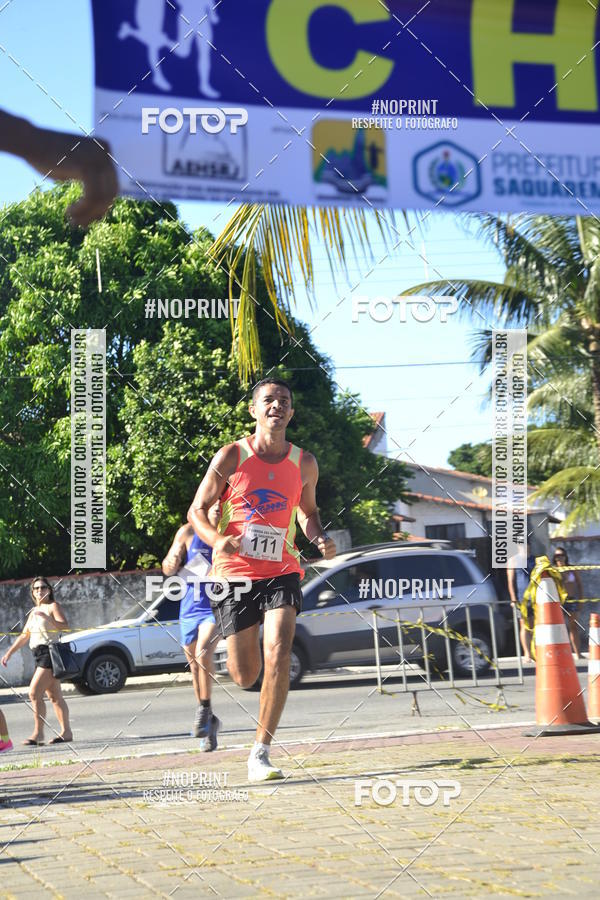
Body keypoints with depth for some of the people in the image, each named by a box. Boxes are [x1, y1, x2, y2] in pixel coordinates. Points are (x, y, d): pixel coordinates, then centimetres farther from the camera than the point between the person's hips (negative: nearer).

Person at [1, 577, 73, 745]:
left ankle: (38, 732, -15)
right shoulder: (34, 612, 20)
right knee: (55, 696, 8)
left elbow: (65, 626, -19)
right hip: (40, 655, 9)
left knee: (34, 693, -16)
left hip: (50, 652, -9)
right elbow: (24, 636, 24)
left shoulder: (53, 606, -4)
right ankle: (66, 732, 11)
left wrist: (47, 618, -33)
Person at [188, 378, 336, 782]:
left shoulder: (304, 463, 5)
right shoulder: (231, 457, -4)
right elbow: (197, 511, 0)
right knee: (245, 676, 2)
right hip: (235, 573, -1)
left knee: (278, 655, -20)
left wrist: (321, 539, 1)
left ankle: (261, 753, -13)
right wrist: (217, 540, -20)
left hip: (281, 572, 1)